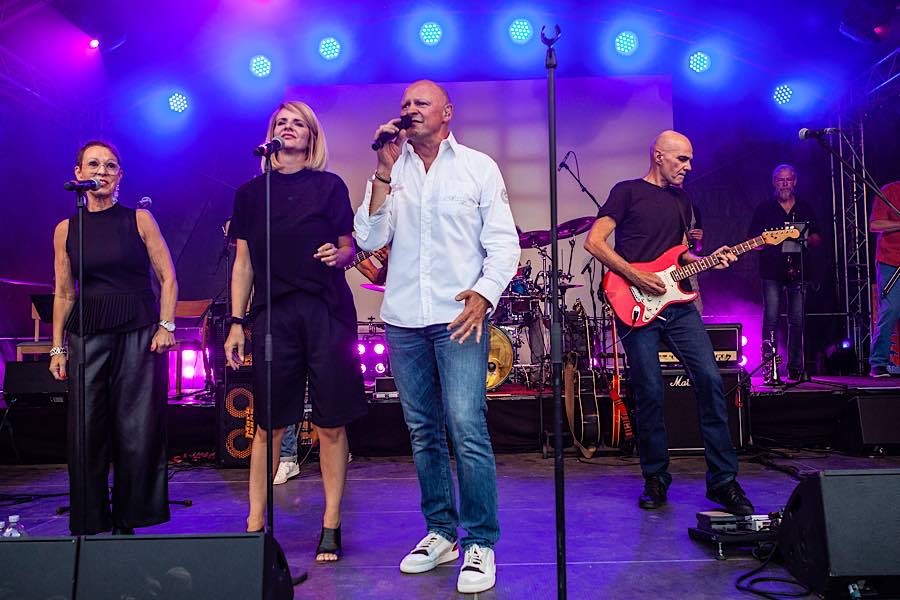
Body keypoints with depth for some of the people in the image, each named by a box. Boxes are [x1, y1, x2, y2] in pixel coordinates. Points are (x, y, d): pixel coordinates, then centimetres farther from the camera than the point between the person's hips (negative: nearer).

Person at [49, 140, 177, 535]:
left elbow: (168, 279, 2)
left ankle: (128, 521, 12)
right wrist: (57, 347, 8)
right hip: (87, 336, 2)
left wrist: (166, 325, -9)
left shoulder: (139, 220, 3)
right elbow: (64, 293, 13)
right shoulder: (66, 229, 10)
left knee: (138, 430, -2)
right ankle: (88, 525, 15)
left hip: (139, 333, -2)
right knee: (86, 432, 2)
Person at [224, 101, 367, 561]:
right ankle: (254, 524, 15)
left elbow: (348, 249, 9)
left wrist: (338, 255, -14)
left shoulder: (330, 186, 8)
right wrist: (236, 323, 5)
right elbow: (243, 265, 11)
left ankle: (331, 526, 13)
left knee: (331, 423, 1)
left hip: (327, 312, -1)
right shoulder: (251, 192, 12)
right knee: (268, 424, 3)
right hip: (272, 313, 1)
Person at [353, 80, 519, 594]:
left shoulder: (478, 166, 6)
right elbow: (370, 239, 1)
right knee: (423, 432, 10)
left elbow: (504, 242, 2)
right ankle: (441, 533, 23)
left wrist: (485, 293, -14)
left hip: (459, 317, -3)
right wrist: (385, 172, -5)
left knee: (467, 427, -12)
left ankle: (480, 543, 1)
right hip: (403, 320, 4)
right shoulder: (390, 171, 12)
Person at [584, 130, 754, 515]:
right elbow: (594, 242, -6)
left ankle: (723, 479, 4)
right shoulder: (627, 191, 3)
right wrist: (637, 277, -13)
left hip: (677, 304, 6)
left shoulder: (682, 202, 23)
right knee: (650, 393, -3)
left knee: (710, 379, -5)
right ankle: (655, 479, 14)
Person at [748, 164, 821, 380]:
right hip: (772, 273, -2)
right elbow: (752, 241, 5)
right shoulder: (764, 209, 8)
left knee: (797, 321, 2)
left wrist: (806, 237, -6)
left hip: (799, 271, 3)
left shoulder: (805, 209, 16)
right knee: (771, 320, -8)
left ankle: (795, 367, 10)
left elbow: (817, 239, 16)